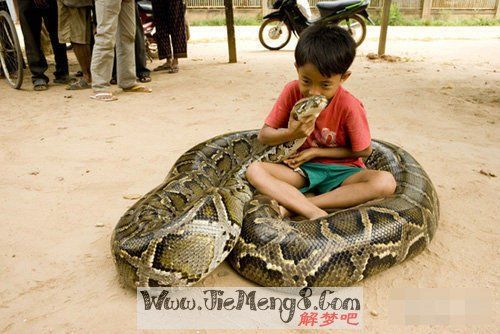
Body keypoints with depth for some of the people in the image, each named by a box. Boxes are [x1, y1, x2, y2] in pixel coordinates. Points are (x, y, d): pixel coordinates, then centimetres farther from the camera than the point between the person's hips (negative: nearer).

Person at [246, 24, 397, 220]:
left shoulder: (349, 106, -17)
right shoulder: (292, 92, -10)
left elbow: (364, 151, -6)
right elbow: (263, 136, -4)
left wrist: (316, 152, -12)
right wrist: (290, 134, -25)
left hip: (340, 170, -1)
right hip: (302, 169, 1)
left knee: (386, 183, -30)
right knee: (254, 170, -23)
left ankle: (292, 206, -29)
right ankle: (315, 213, -35)